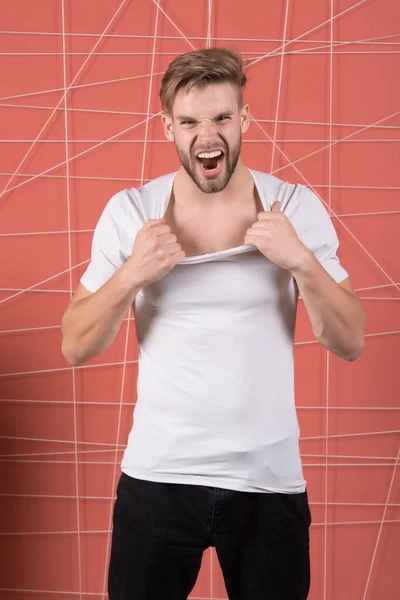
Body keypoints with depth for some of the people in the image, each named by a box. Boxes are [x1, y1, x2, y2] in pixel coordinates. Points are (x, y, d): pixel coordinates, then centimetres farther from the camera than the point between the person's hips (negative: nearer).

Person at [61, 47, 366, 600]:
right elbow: (76, 348, -3)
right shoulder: (129, 211, -4)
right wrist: (131, 274, -20)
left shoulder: (297, 207, -4)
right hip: (157, 476, 0)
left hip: (271, 481, 0)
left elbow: (350, 344, -4)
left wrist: (302, 262, -20)